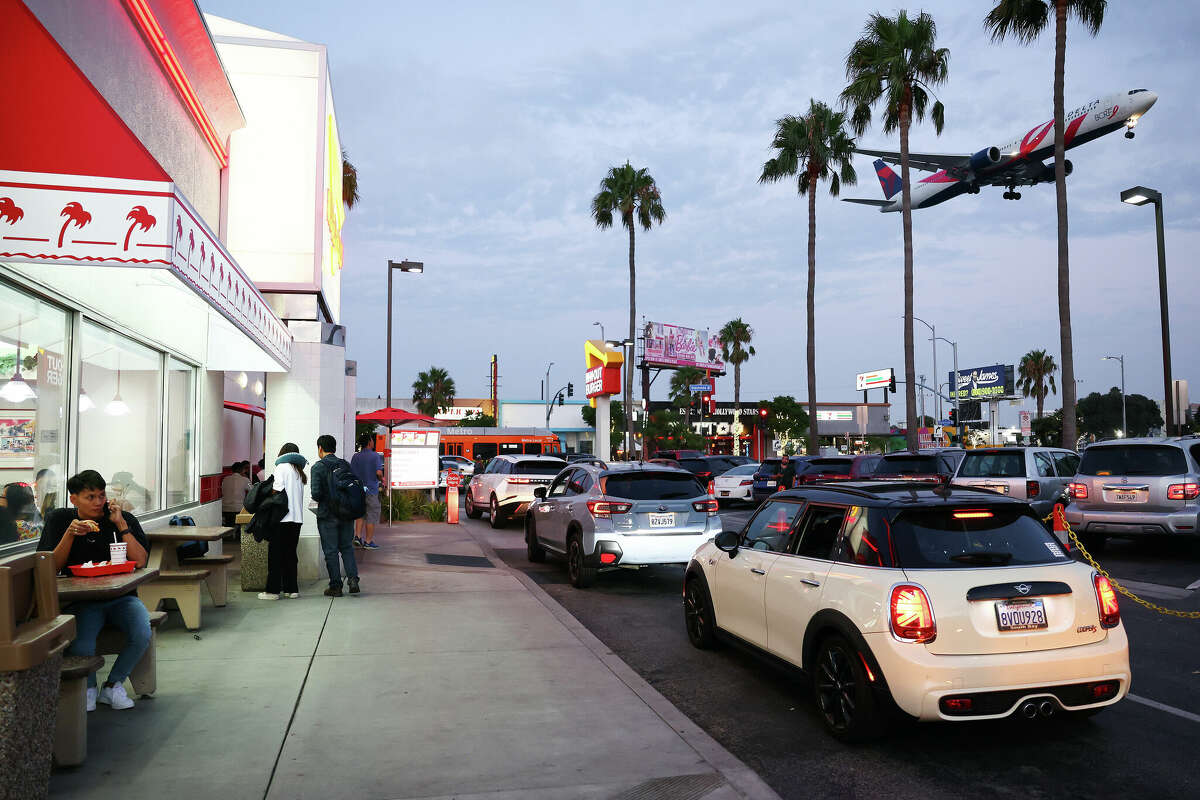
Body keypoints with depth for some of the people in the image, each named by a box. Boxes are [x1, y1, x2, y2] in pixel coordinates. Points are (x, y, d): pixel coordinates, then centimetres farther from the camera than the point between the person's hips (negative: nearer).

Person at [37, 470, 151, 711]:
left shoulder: (124, 519, 1)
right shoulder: (60, 519, 4)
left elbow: (140, 562, -10)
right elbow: (52, 567, -4)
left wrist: (121, 524, -14)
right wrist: (70, 534, -18)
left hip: (121, 598, 1)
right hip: (82, 600, -1)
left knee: (142, 636, -27)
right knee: (81, 648, -29)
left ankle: (113, 686, 2)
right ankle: (88, 687, 7)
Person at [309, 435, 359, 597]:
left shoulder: (318, 467, -9)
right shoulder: (345, 465, 5)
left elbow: (316, 493, -16)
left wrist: (317, 498, 6)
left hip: (327, 515, -4)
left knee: (331, 551, 4)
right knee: (347, 547, 14)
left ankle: (335, 586, 8)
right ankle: (352, 578, -1)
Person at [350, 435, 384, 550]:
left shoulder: (356, 456, 4)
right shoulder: (375, 456, -11)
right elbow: (378, 472, -20)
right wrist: (382, 479, 0)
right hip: (371, 490, -5)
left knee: (360, 514, 19)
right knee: (371, 516, 4)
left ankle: (358, 536, 8)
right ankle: (368, 541, 6)